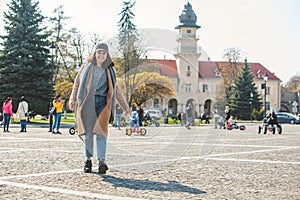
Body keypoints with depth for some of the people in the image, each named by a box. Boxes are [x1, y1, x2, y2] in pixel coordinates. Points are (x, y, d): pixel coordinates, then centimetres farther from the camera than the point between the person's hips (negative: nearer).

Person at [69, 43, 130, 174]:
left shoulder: (109, 70, 17)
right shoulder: (86, 67, 14)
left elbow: (116, 90, 22)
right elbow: (77, 83, 12)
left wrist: (125, 106, 20)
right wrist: (72, 99, 0)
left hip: (102, 104, 0)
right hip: (87, 103, 0)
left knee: (101, 131, -14)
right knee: (88, 133, -2)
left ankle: (102, 161, -22)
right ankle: (88, 160, 9)